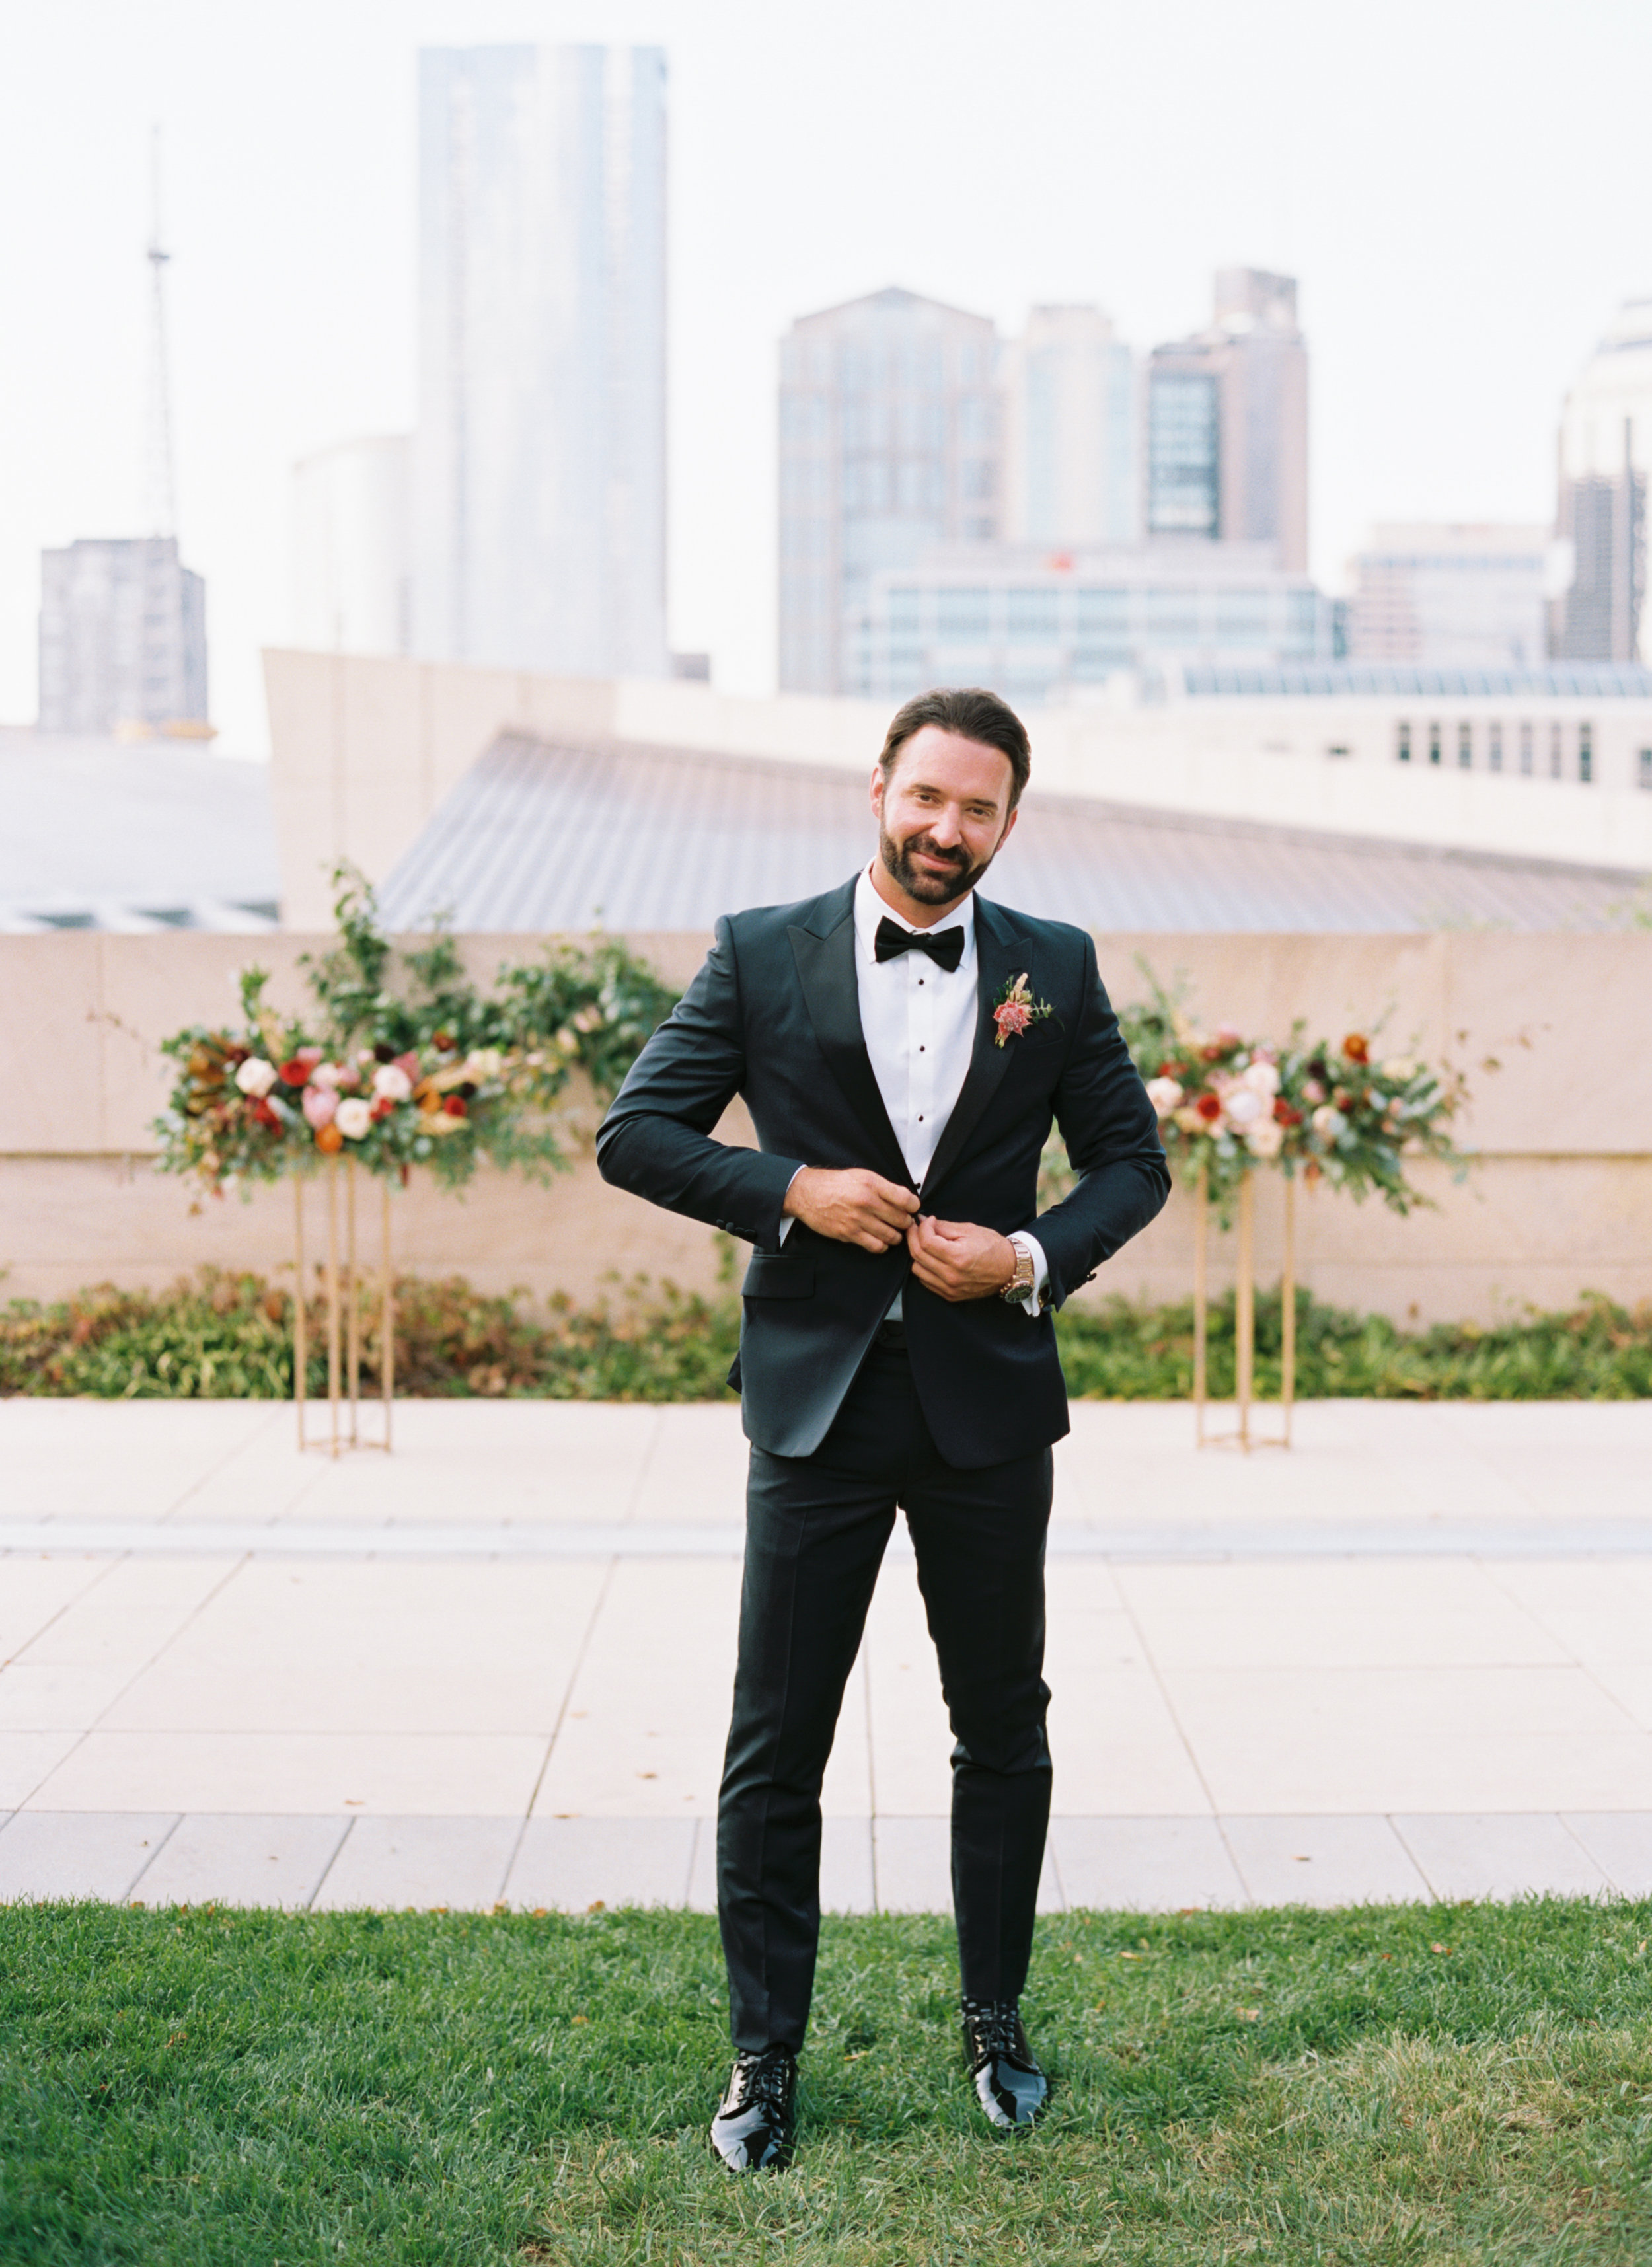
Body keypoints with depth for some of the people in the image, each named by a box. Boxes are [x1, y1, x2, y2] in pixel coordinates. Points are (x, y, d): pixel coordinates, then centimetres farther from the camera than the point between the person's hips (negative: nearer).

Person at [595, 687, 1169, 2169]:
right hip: (818, 1397, -1)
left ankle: (998, 2027, 31)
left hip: (989, 1401, 2)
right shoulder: (762, 955, 0)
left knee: (1005, 1737, 13)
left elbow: (1134, 1159, 9)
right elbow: (635, 1132, 0)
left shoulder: (1056, 969, 3)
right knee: (775, 1749, 3)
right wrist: (790, 1189, -15)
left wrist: (1035, 1255, -10)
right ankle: (764, 2059, 17)